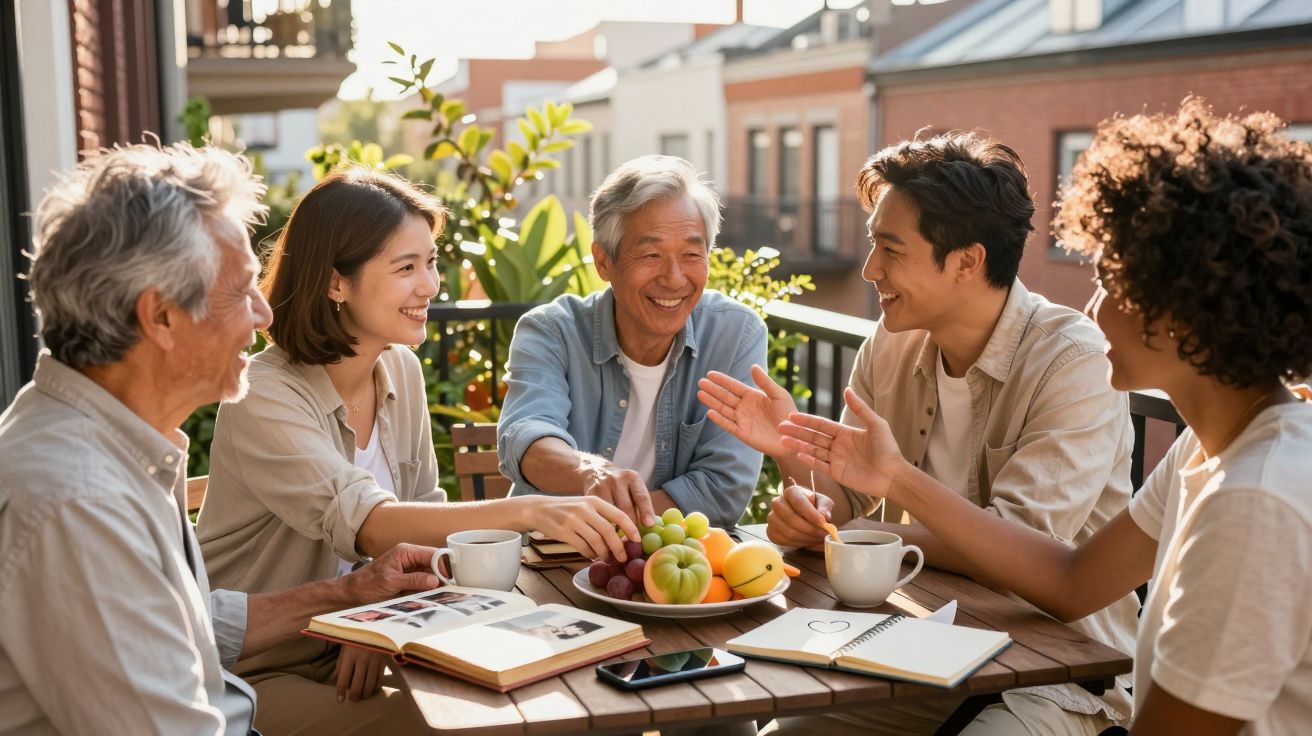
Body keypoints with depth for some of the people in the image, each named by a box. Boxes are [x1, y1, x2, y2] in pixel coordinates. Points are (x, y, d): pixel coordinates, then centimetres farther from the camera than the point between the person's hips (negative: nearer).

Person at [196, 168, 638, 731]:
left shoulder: (401, 369, -1)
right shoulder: (265, 396, -23)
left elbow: (420, 516, 2)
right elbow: (367, 524, -36)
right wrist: (529, 512, -48)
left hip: (347, 658, 6)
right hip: (253, 675, -6)